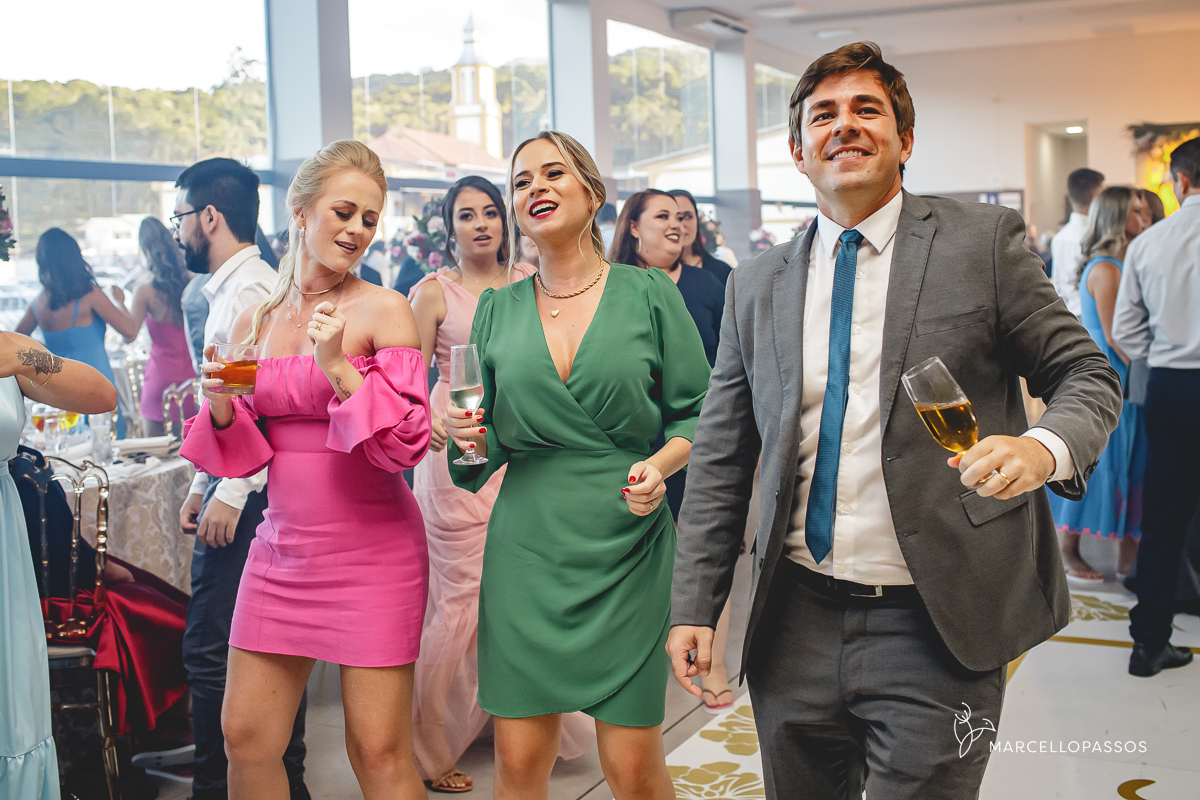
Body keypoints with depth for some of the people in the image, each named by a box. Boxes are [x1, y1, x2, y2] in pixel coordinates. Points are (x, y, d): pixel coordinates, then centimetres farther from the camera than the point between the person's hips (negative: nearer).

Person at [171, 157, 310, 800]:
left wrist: (230, 493, -21)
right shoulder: (227, 289, 19)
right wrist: (204, 484, 22)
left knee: (210, 650, -6)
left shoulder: (250, 290, -14)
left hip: (246, 496, -11)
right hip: (235, 489, 11)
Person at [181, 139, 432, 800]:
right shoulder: (254, 322, 8)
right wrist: (220, 403, -7)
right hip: (283, 543, 5)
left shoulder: (384, 311, -6)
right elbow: (241, 451, 14)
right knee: (246, 739, 10)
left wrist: (340, 367, -21)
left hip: (373, 551, -5)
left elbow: (409, 442, -11)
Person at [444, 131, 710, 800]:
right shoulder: (498, 310, 9)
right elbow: (493, 444, 13)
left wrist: (660, 465, -14)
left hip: (626, 547, -2)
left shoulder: (649, 294, 2)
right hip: (526, 549, 2)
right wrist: (471, 435, -9)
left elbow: (698, 414, 5)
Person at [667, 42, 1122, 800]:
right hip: (796, 624, 3)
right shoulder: (755, 287, 8)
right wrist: (695, 607, 3)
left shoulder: (984, 241, 0)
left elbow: (1086, 373, 1)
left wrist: (1046, 447, -21)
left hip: (939, 627, -3)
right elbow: (720, 462, 9)